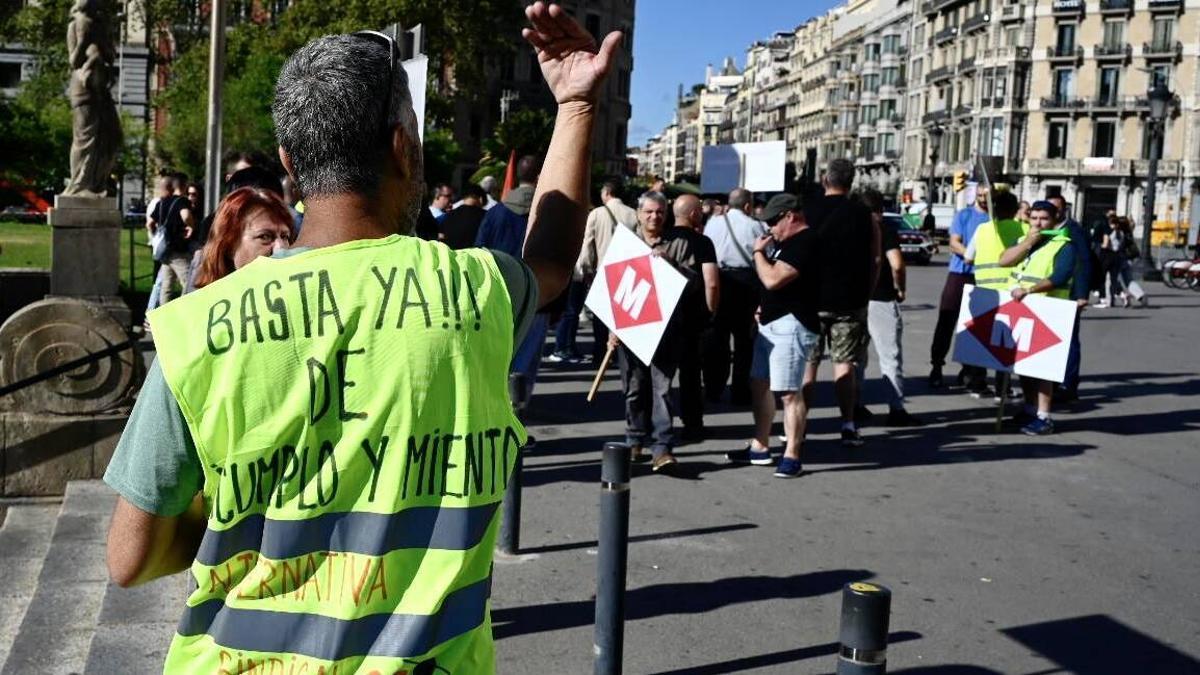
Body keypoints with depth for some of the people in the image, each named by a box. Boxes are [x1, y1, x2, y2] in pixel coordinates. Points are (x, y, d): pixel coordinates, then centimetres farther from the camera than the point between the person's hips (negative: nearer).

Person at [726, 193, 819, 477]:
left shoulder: (805, 242, -16)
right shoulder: (787, 242, 17)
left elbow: (772, 279, -23)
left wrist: (758, 252, -8)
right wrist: (764, 306, 14)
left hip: (791, 325, -11)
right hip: (771, 323, 11)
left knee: (789, 392, -10)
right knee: (759, 384, 14)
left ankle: (792, 456, -4)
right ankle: (760, 447, 23)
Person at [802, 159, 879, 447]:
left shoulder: (807, 212, -4)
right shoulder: (863, 215, -1)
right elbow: (875, 259, 2)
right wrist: (865, 292, 12)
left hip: (812, 299, -1)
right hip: (850, 301, 1)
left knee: (806, 362, 8)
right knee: (845, 363, 7)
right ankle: (848, 425, 5)